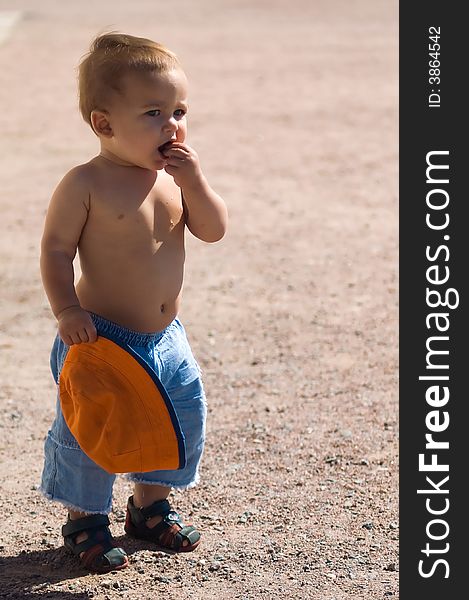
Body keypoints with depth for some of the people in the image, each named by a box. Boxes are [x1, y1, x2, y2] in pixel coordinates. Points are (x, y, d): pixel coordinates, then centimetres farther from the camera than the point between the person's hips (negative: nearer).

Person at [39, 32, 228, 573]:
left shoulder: (176, 176, 2)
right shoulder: (86, 184, -16)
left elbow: (213, 229, 0)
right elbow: (56, 250, -14)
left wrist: (194, 180, -14)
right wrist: (67, 310, -24)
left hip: (166, 337, 6)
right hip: (102, 338, -6)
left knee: (183, 423, 15)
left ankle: (150, 504, 37)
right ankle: (85, 519, 22)